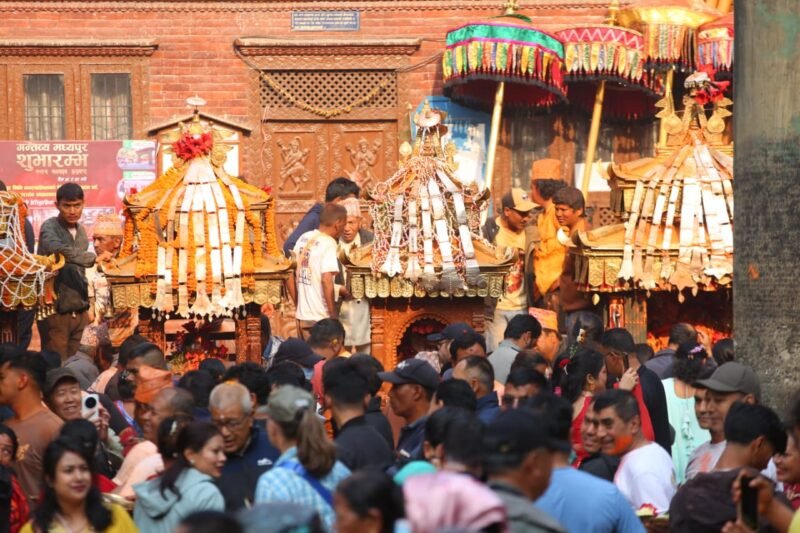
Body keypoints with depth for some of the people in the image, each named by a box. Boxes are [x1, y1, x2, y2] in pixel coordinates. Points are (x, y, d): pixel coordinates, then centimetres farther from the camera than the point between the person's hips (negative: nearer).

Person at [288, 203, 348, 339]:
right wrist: (334, 316, -15)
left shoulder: (304, 238, 8)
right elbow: (326, 280, -21)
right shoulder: (328, 243, -13)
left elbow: (289, 276, 12)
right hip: (321, 318, -7)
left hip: (302, 316, 7)